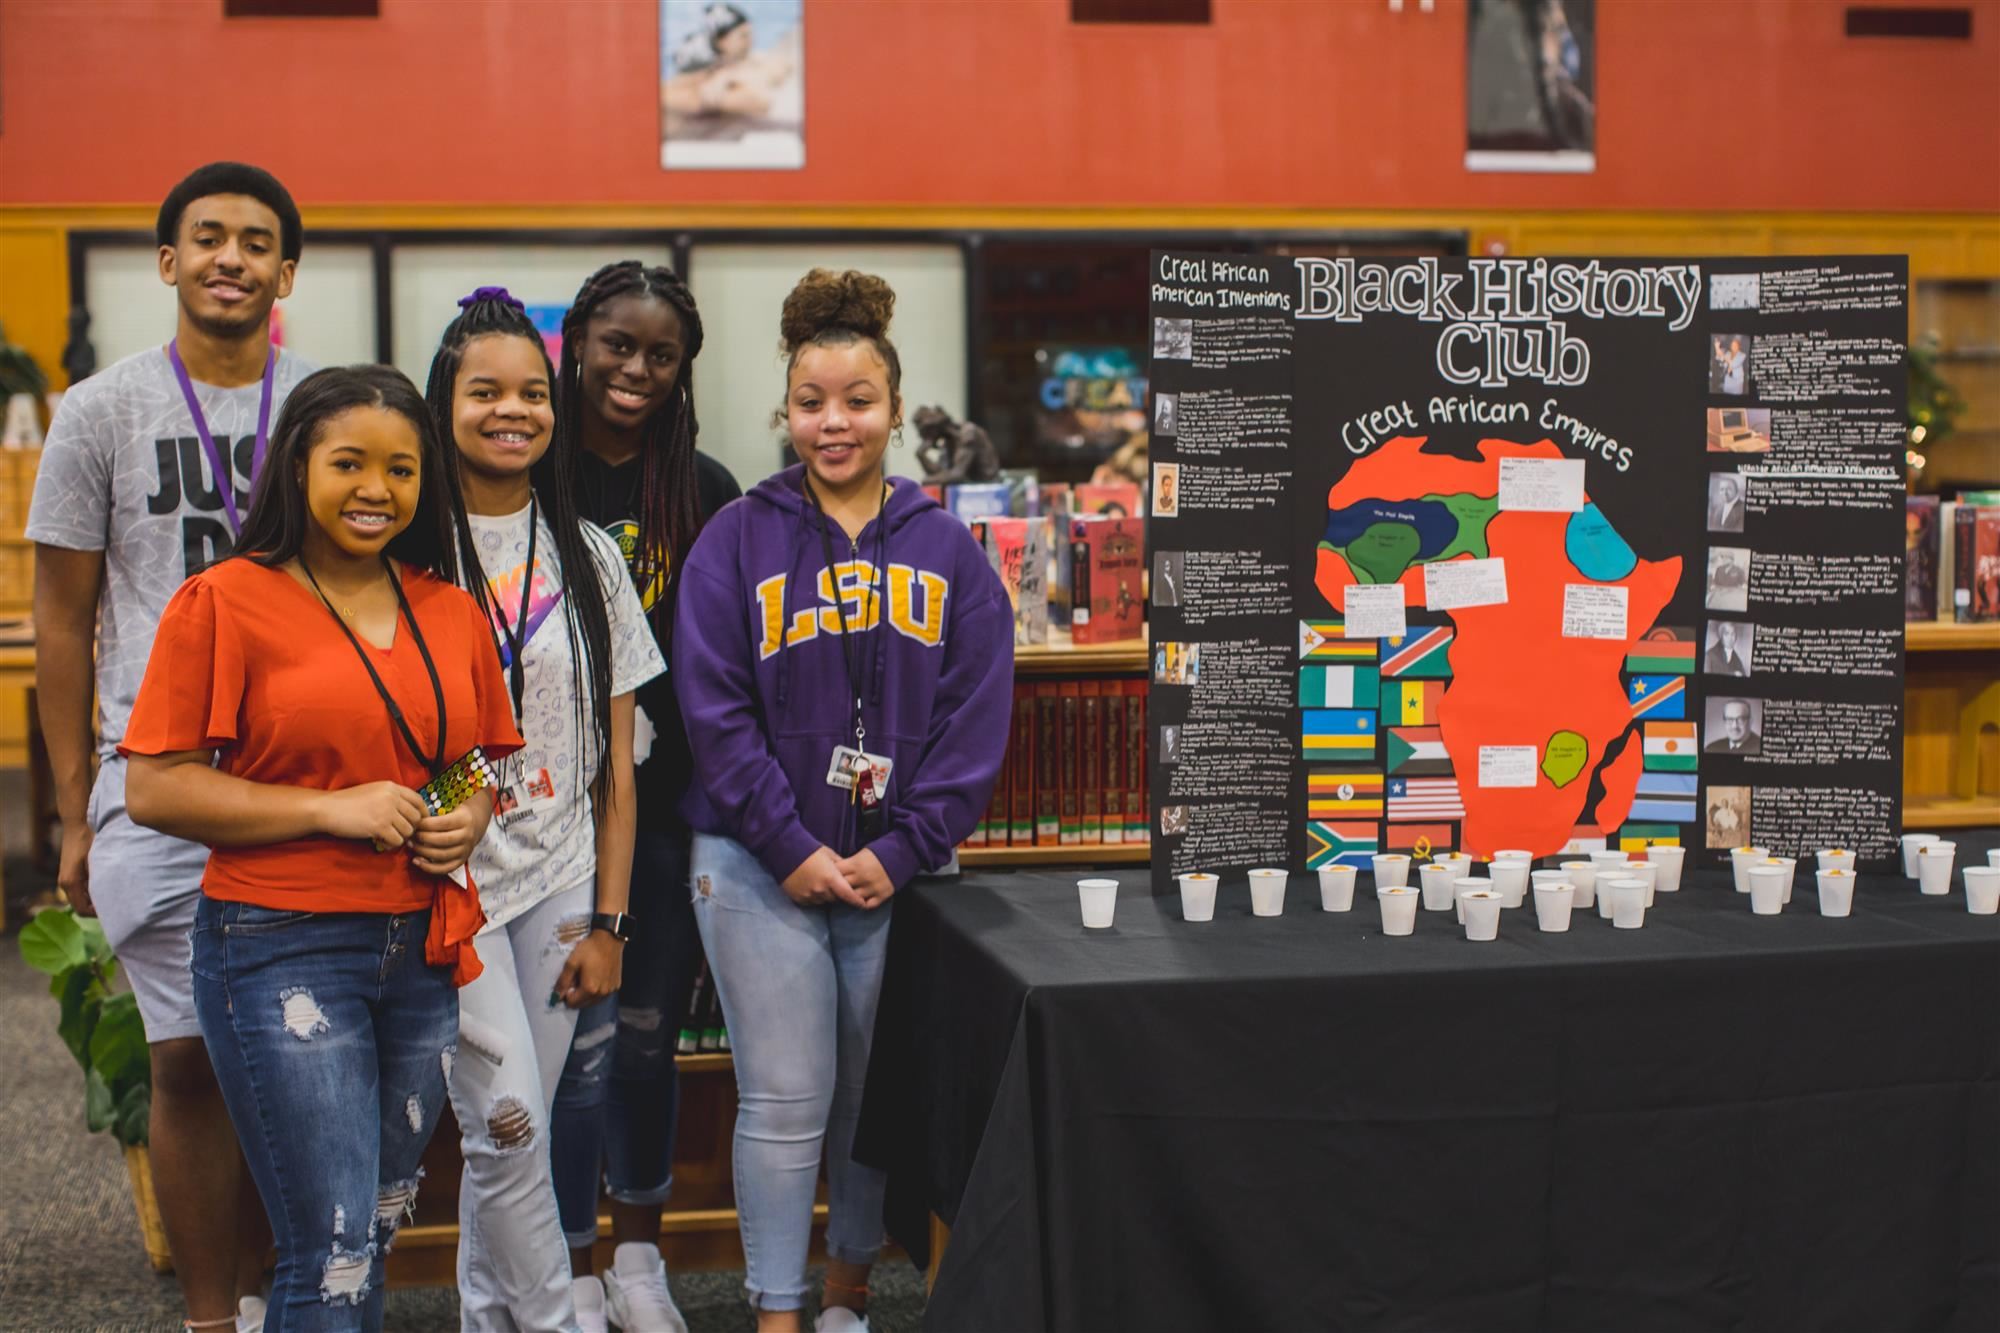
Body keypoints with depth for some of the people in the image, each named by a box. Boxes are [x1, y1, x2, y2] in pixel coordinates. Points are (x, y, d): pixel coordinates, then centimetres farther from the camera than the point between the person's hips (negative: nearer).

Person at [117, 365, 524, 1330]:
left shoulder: (452, 612, 10)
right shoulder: (226, 601, -6)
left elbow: (490, 762, 23)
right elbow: (153, 787, -9)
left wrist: (471, 819, -1)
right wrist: (331, 810, -16)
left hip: (425, 952, 6)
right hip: (281, 951, -5)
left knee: (377, 1232, 14)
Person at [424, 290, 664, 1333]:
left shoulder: (587, 557, 9)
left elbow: (617, 763, 9)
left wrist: (608, 921, 5)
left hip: (558, 882, 3)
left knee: (510, 1133, 7)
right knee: (506, 1123, -12)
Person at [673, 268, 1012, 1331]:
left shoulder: (947, 552, 5)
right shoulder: (738, 542, 0)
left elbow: (977, 715, 0)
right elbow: (715, 709, -6)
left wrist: (899, 853, -9)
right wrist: (794, 849, -12)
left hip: (899, 870, 2)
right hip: (763, 869, -2)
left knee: (879, 1096, 12)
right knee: (785, 1103, 0)